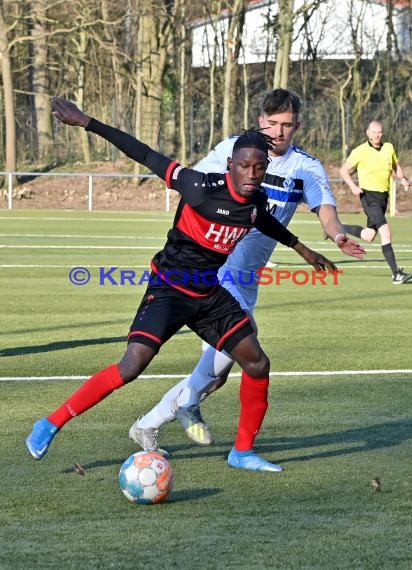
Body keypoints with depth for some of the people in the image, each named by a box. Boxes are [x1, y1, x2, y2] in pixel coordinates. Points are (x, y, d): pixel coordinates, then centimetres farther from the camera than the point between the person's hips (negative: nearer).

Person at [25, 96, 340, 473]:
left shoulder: (256, 201, -3)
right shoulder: (203, 188, -23)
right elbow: (147, 156, -20)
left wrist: (300, 248, 37)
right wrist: (87, 123, -19)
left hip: (209, 294, 7)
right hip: (169, 289, -7)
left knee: (257, 364, 3)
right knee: (131, 367, -22)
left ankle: (243, 452, 20)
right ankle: (51, 425, -10)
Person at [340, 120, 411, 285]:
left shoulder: (388, 148, 7)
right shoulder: (360, 151, -7)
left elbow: (396, 166, 22)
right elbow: (344, 170, 0)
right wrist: (353, 186, -16)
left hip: (383, 196, 7)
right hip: (369, 195, -7)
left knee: (369, 236, 13)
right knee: (385, 231, -20)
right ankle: (396, 274, -23)